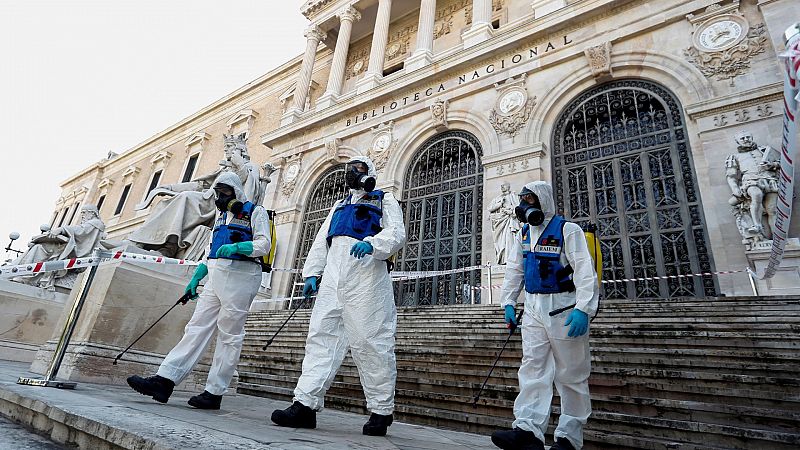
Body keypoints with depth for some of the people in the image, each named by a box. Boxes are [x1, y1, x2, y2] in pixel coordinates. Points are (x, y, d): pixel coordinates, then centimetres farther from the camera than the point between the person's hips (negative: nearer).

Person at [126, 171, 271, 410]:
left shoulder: (255, 212, 2)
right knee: (197, 326, 2)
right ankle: (164, 381, 0)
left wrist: (236, 247, -25)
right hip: (216, 276, 8)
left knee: (229, 335, -3)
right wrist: (195, 279, 24)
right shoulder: (222, 215, 26)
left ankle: (214, 392, 2)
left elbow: (264, 244, -10)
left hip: (239, 276, -7)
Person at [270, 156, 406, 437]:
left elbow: (397, 233, -3)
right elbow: (321, 241, 24)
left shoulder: (384, 201, 15)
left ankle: (381, 411, 3)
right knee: (321, 336, -2)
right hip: (333, 276, 6)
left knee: (369, 342, -7)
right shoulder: (339, 206, 32)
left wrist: (371, 243, -23)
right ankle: (306, 405, 0)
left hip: (366, 275, -6)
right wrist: (311, 273, 11)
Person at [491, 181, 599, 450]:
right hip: (533, 309, 6)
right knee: (533, 369, -1)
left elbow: (585, 272, -15)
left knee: (571, 375, 4)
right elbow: (514, 270, 16)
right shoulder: (523, 233, 14)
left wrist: (583, 309, -24)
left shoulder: (567, 230, -8)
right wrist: (508, 303, 10)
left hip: (564, 309, -6)